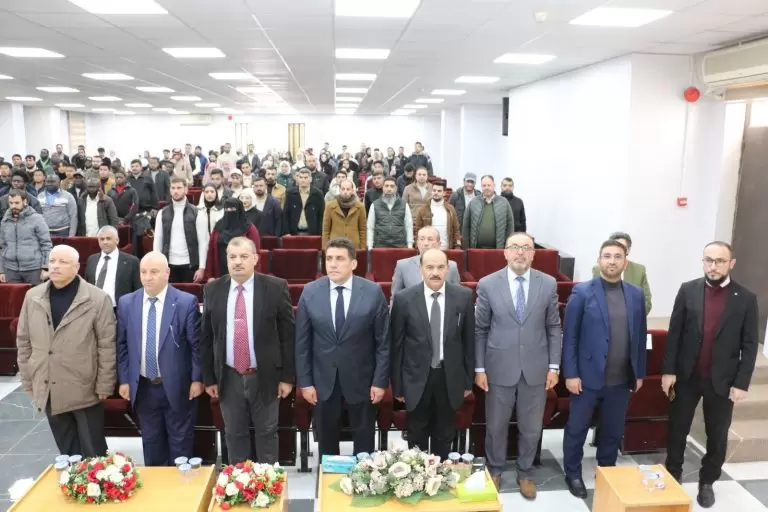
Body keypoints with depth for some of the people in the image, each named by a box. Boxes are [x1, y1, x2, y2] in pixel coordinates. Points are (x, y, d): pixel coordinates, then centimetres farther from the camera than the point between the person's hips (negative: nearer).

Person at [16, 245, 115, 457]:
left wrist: (104, 385, -8)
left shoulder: (97, 299, -11)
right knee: (67, 453, 17)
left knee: (94, 453, 8)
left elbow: (107, 345, -9)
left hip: (85, 390, -4)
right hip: (48, 390, 4)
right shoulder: (33, 297, 3)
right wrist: (28, 380, 9)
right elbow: (24, 342, 10)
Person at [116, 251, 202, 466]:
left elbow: (196, 344, -8)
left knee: (180, 442, 11)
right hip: (143, 387, 4)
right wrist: (124, 380, 5)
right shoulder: (126, 303, 0)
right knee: (151, 441, 18)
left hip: (177, 386, -3)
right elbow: (122, 345, 6)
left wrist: (197, 379, -7)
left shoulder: (187, 302, -11)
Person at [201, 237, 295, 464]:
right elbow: (206, 337, 5)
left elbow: (288, 334, -5)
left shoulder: (276, 287, -8)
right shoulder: (212, 290, 0)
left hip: (265, 376, -2)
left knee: (267, 433, 13)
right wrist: (208, 378, 5)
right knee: (234, 435, 16)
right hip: (229, 378, 2)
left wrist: (287, 376, -6)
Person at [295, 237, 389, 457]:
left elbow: (383, 341, -5)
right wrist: (304, 381, -3)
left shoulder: (373, 292, -9)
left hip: (361, 379, -1)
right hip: (323, 380, 1)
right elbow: (302, 342, -1)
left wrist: (380, 380, -7)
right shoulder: (310, 292, -5)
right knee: (326, 440, 17)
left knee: (364, 441, 16)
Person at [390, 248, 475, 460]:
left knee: (445, 437, 18)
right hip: (417, 378, -1)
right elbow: (396, 345, -5)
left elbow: (469, 340, 2)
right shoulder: (404, 299, -10)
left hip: (450, 378, 1)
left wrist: (468, 379, 4)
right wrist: (397, 385, -2)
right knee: (417, 438, 15)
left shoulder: (464, 296, -5)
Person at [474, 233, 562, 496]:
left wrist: (554, 366, 0)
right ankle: (495, 470, 37)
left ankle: (525, 473, 36)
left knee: (531, 427, 14)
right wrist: (479, 368, -3)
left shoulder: (548, 284, -1)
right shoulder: (487, 284, -5)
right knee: (496, 425, 14)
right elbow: (480, 330, -2)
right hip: (499, 368, -1)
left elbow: (553, 328, 4)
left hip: (536, 368, 1)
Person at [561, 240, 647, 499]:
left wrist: (639, 372, 9)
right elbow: (570, 336, -8)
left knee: (613, 431, 17)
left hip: (621, 380, 4)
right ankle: (573, 474, 28)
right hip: (588, 376, -3)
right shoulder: (582, 292, -8)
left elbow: (639, 336, 10)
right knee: (576, 428, 10)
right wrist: (570, 373, -11)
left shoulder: (636, 295, 5)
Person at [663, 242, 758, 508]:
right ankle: (673, 475, 31)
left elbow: (749, 345, -3)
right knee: (677, 430, 11)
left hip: (722, 380, 0)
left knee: (717, 436, 11)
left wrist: (742, 383, -8)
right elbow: (674, 333, -1)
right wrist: (668, 370, -5)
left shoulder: (746, 299, -4)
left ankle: (707, 482, 31)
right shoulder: (688, 290, -3)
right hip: (686, 376, 1)